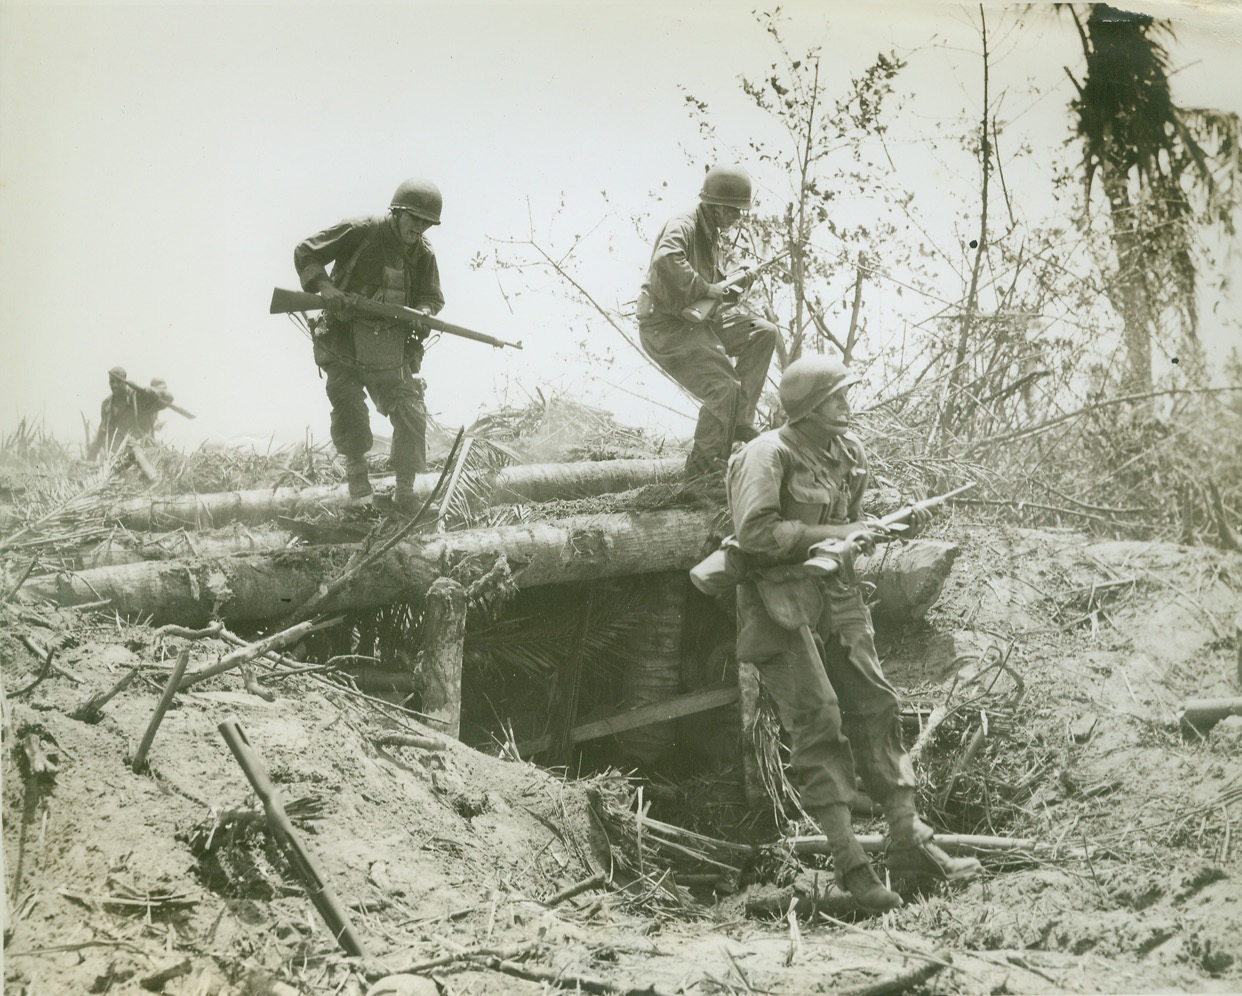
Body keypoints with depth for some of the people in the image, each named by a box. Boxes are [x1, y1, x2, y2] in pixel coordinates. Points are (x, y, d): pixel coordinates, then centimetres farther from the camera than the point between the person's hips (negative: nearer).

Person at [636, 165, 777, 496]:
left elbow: (713, 285, 22)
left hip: (697, 320, 10)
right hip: (665, 328, -10)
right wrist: (706, 289, -29)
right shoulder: (683, 226, -17)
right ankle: (704, 466, -8)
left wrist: (736, 285, 0)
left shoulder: (709, 234, 14)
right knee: (724, 388, -21)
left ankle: (740, 419, 9)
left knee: (763, 333, 7)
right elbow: (665, 261, -39)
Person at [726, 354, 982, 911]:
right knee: (818, 721, -11)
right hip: (779, 601, -8)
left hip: (837, 596, 8)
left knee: (875, 707, 4)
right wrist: (828, 535, -22)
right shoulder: (769, 454, -14)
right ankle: (849, 864, -8)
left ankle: (909, 844, 10)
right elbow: (753, 532, -25)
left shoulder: (848, 450, 11)